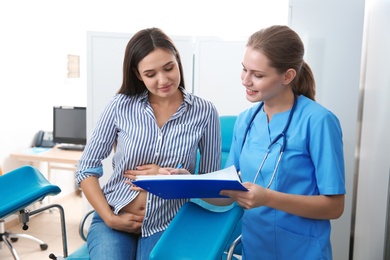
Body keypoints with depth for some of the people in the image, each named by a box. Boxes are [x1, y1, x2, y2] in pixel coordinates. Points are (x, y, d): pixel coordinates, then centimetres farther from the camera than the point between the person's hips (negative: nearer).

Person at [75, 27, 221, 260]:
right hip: (114, 218, 0)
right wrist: (110, 218, -10)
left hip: (167, 224, 0)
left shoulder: (204, 112, -6)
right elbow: (86, 169, -1)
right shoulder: (121, 105, -5)